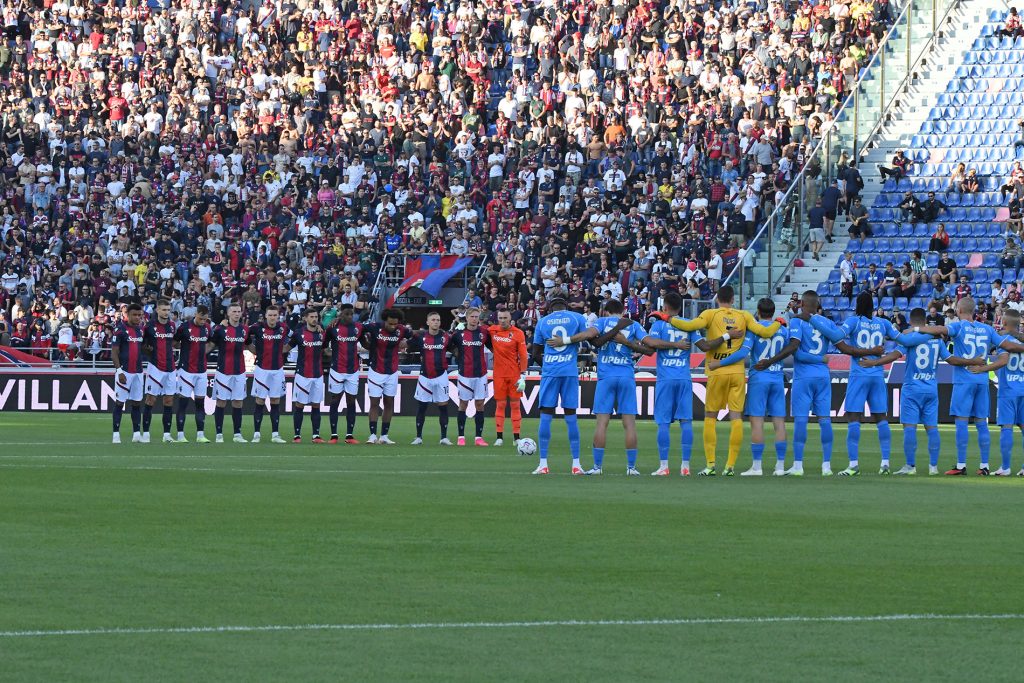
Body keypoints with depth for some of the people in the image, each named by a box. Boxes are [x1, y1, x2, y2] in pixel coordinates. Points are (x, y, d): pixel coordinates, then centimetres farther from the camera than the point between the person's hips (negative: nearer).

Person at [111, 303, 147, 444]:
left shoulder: (141, 329, 11)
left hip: (138, 372, 6)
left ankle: (137, 433, 9)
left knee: (137, 403, 6)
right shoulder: (120, 329, -9)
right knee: (119, 402, -2)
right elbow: (114, 352, -10)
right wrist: (119, 371, -17)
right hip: (124, 371, -6)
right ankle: (116, 434, 1)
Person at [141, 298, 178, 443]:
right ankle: (145, 433, 0)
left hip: (170, 368, 4)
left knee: (169, 401, 4)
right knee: (151, 400, -4)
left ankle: (167, 434, 7)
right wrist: (148, 348, -8)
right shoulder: (149, 325, -5)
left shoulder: (172, 325, 8)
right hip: (155, 368, -4)